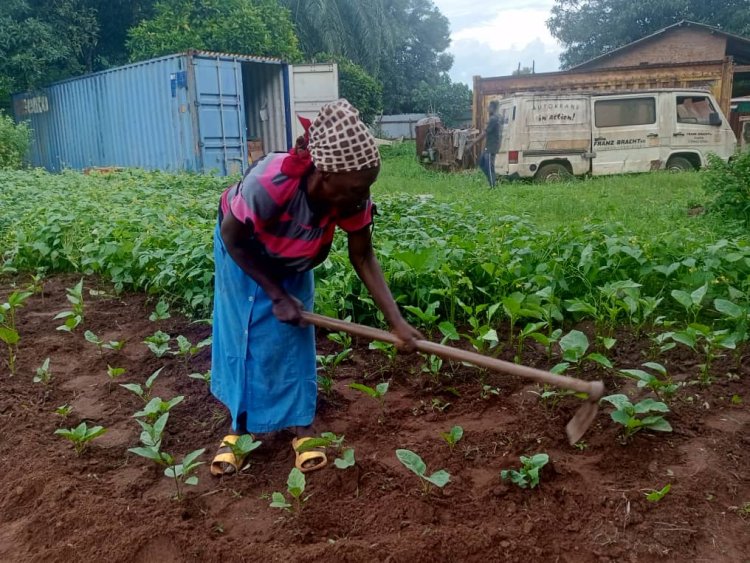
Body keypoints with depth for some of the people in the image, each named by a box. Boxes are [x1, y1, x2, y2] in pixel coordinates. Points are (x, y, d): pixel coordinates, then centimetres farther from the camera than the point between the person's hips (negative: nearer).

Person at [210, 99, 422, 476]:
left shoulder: (353, 198, -31)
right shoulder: (268, 184, -45)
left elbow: (363, 257, -18)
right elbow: (233, 238, -26)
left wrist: (396, 321, -26)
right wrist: (277, 295, -22)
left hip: (293, 262, 3)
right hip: (243, 250, -3)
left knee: (292, 337, 2)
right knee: (239, 336, 4)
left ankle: (301, 427, 15)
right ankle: (239, 427, 21)